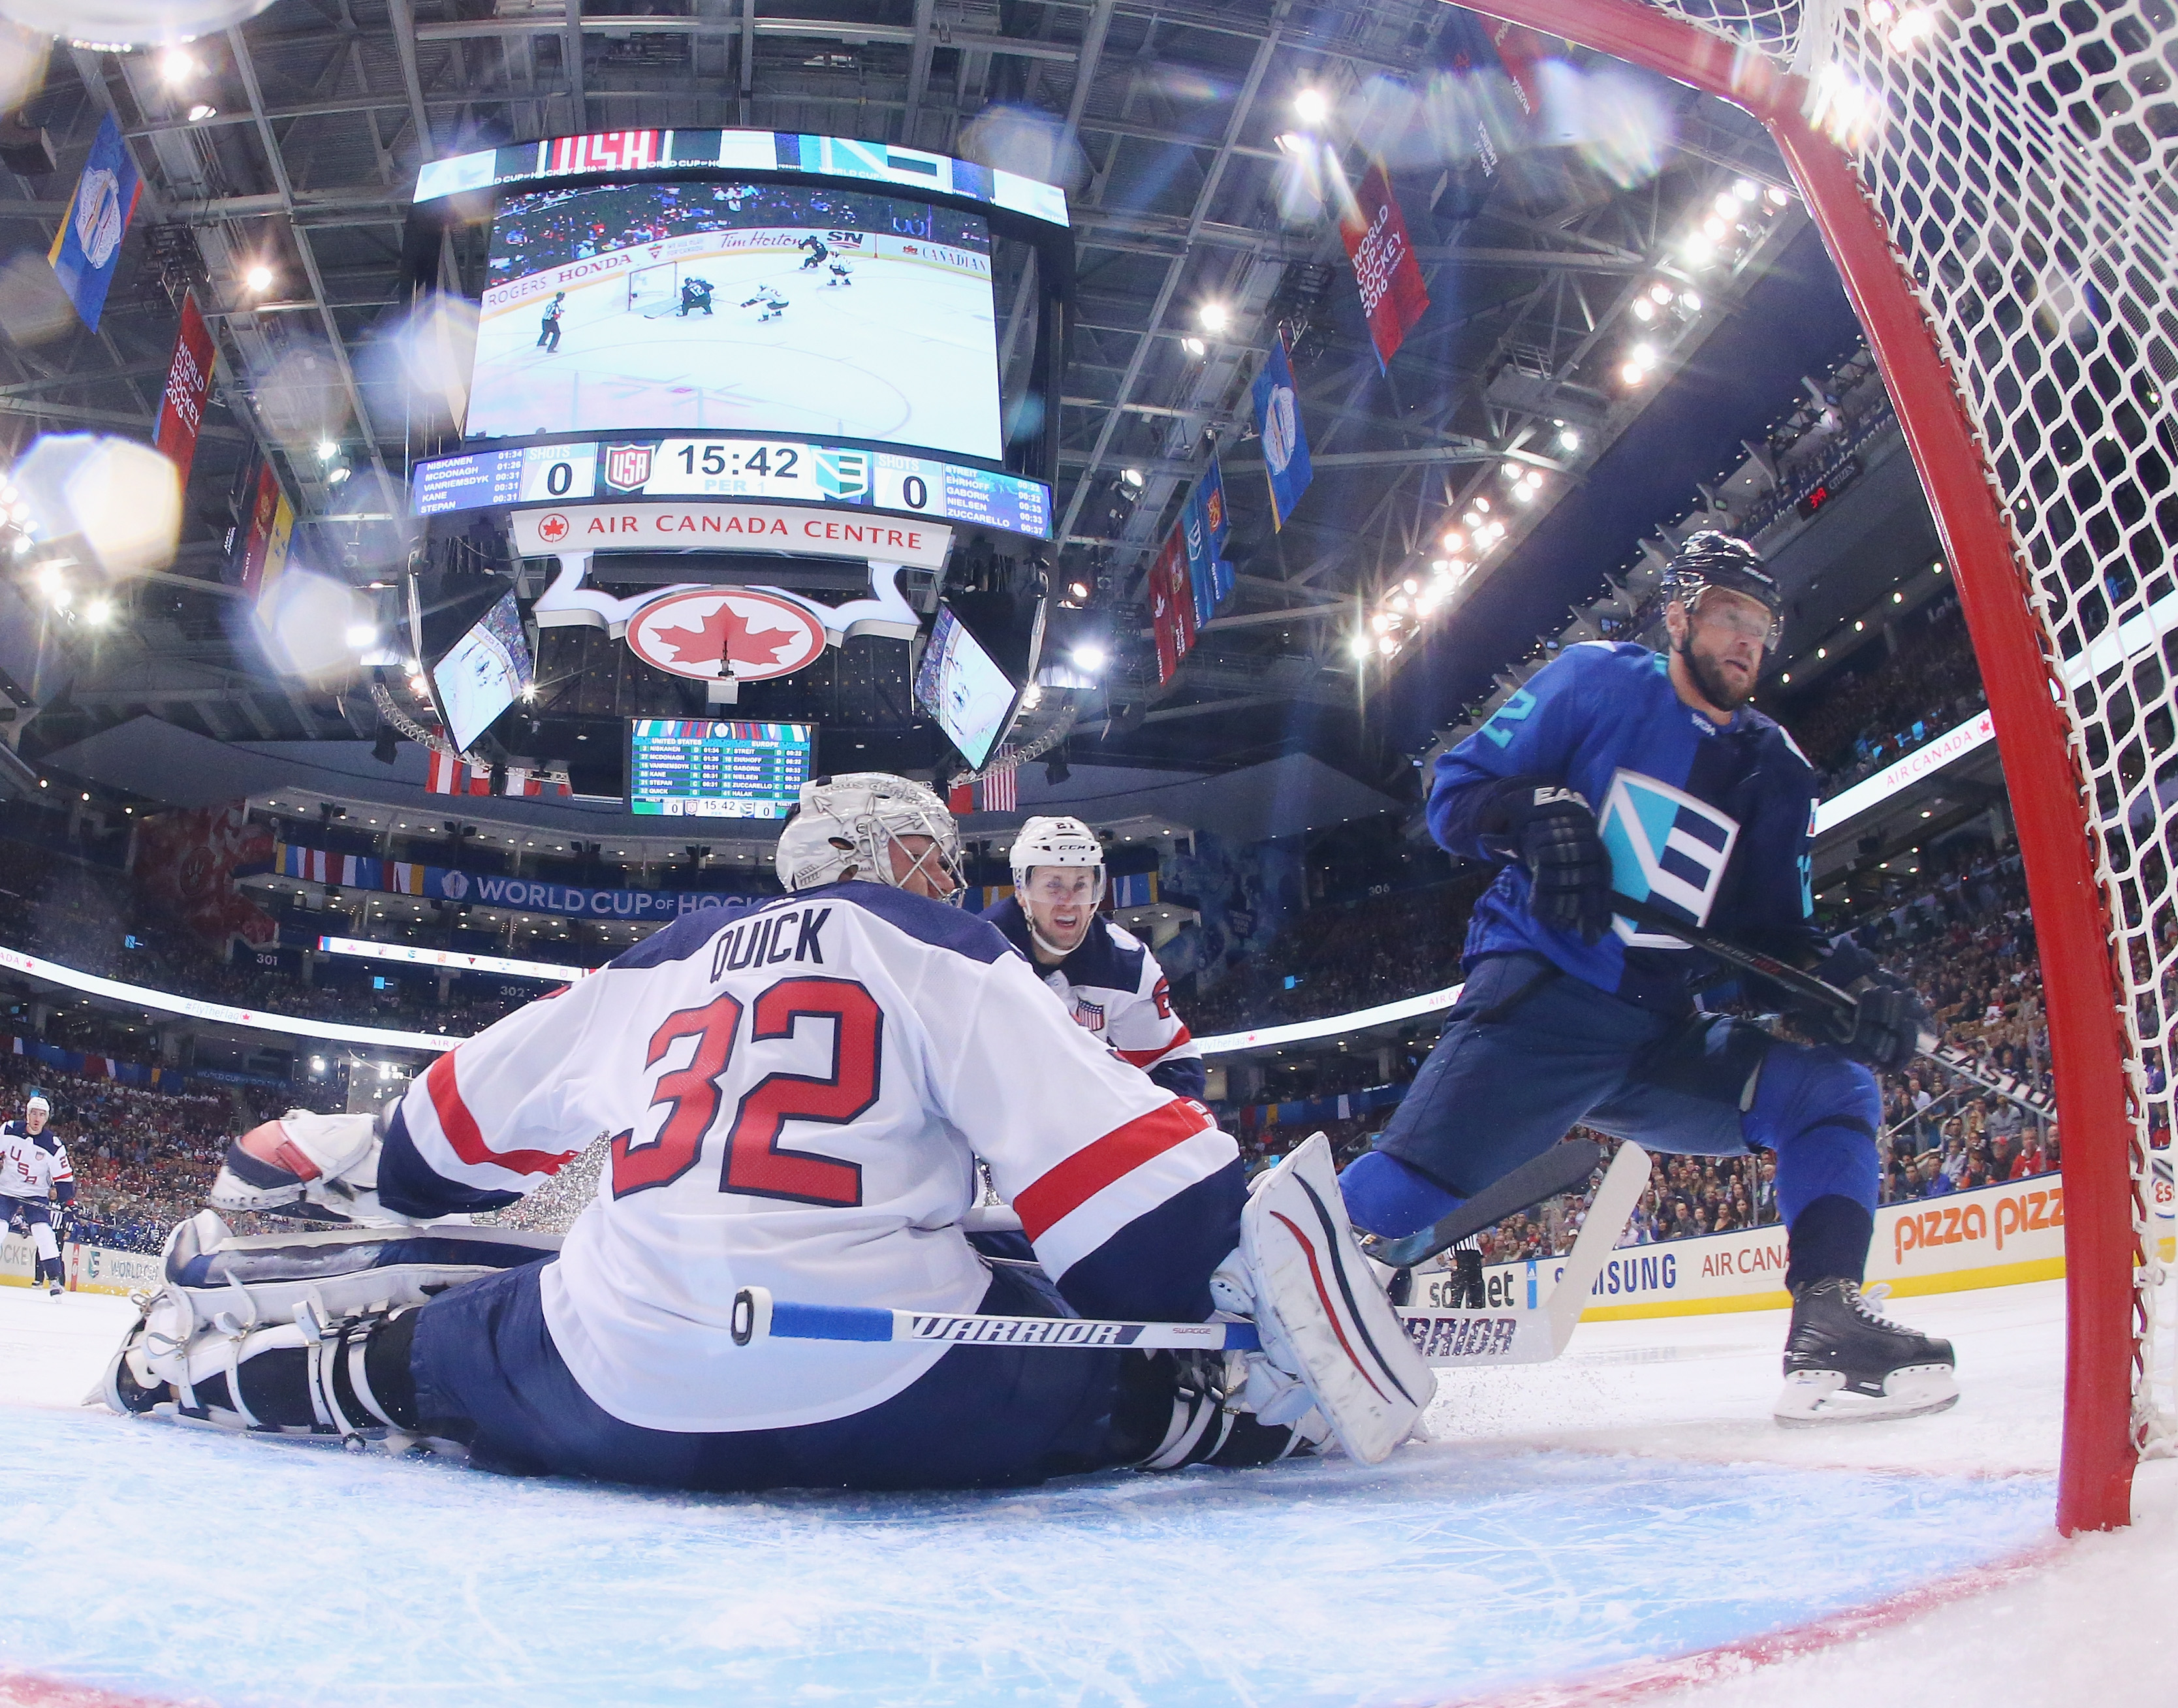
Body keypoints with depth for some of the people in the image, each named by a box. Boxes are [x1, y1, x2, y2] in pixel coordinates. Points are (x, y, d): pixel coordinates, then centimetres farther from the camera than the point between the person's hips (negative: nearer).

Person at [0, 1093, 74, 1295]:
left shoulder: (53, 1145, -11)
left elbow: (64, 1178, -6)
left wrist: (68, 1202, -6)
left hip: (36, 1194, -1)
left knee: (43, 1231, -16)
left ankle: (55, 1278, -12)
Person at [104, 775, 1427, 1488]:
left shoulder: (660, 966, 20)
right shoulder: (937, 950, 5)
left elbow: (472, 1112, 30)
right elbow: (1107, 1151, -9)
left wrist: (325, 1168, 47)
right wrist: (1257, 1280, -8)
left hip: (617, 1398, 5)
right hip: (893, 1393, -5)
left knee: (411, 1348, 30)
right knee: (1146, 1370, 14)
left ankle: (203, 1349, 32)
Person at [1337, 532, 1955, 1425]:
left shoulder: (1777, 772, 17)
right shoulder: (1598, 680, 4)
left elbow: (1775, 932, 14)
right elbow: (1457, 788, 1)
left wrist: (1845, 982, -7)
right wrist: (1540, 812, -19)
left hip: (1668, 1039, 6)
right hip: (1540, 995, -5)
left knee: (1833, 1089, -11)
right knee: (1411, 1180, -23)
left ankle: (1829, 1330, -12)